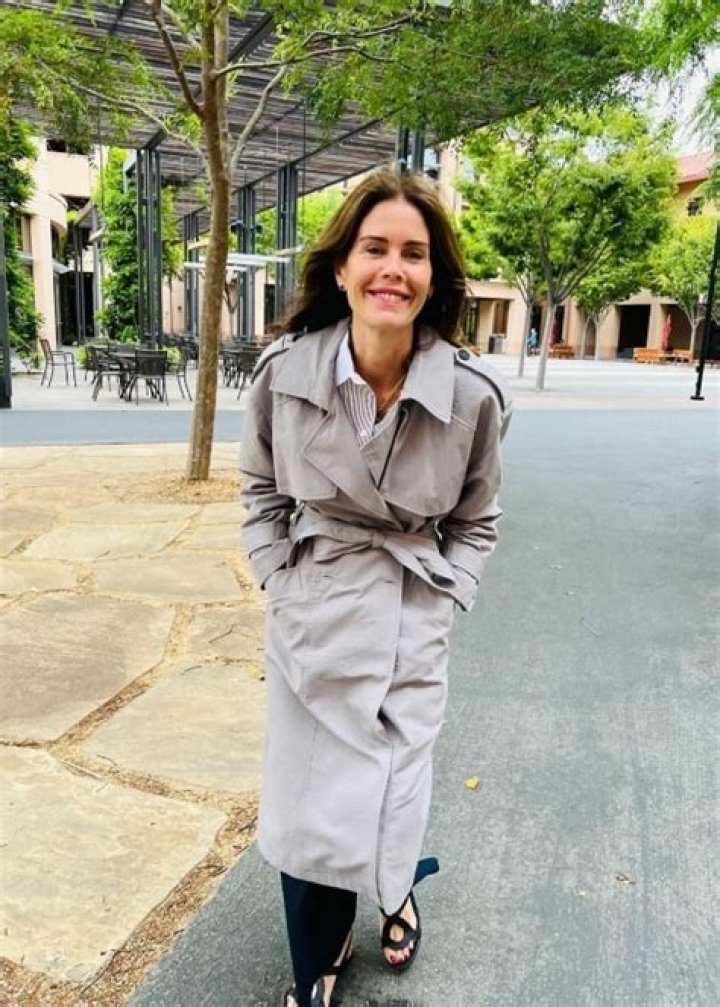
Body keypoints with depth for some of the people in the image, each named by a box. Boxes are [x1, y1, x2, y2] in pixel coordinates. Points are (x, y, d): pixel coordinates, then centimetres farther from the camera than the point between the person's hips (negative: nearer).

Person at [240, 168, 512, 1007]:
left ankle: (394, 886, 51)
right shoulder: (285, 370, -12)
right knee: (303, 806, 11)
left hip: (410, 630, -1)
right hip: (308, 624, 1)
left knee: (389, 795, 9)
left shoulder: (474, 394, -13)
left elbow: (475, 522, 4)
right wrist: (281, 585, 0)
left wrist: (439, 605, -3)